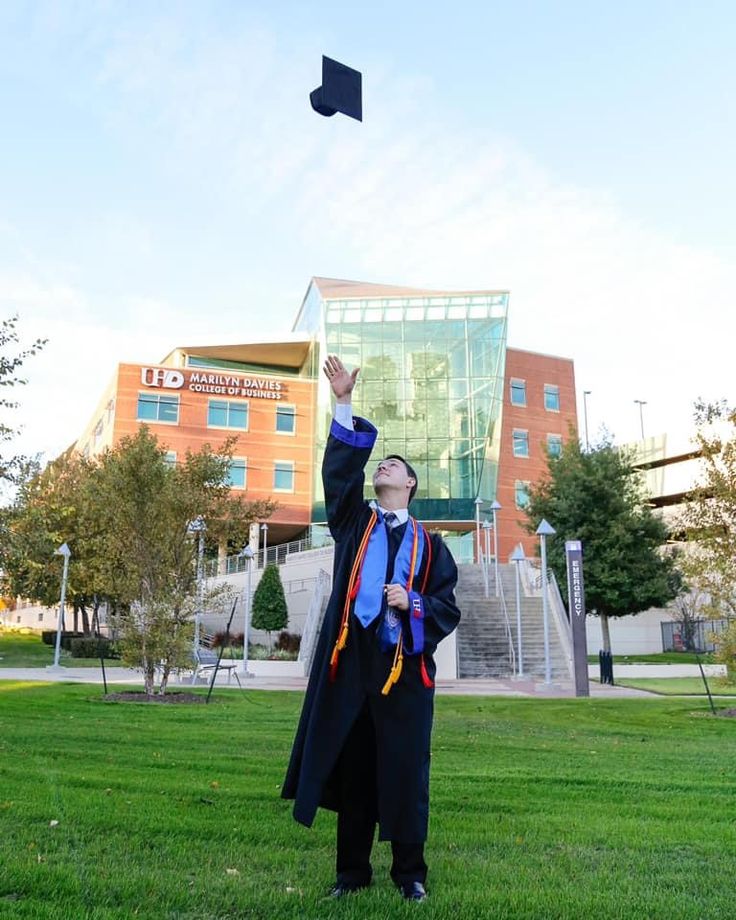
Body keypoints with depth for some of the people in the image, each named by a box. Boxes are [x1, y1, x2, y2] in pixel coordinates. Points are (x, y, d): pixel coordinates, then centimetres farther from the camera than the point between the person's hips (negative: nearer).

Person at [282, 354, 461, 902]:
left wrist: (413, 603, -16)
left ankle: (410, 872, 20)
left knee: (405, 769, 4)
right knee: (352, 767, 7)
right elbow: (340, 470, -3)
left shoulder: (429, 543, 10)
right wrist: (344, 404, -12)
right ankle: (353, 869, 22)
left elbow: (449, 608, 5)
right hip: (352, 658, 1)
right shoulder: (354, 522, 12)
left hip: (404, 664, -1)